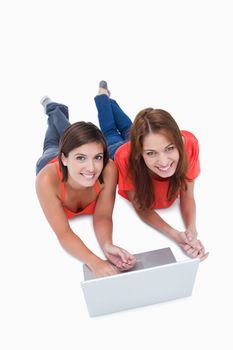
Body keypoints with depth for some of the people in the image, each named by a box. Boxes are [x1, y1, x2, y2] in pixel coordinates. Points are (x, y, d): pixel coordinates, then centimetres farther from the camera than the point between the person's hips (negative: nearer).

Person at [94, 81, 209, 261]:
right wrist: (175, 235, -53)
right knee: (110, 133, 36)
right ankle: (102, 95, 61)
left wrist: (191, 231, -49)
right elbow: (141, 208, -37)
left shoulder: (189, 143, -47)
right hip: (117, 150, -1)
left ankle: (109, 99, 64)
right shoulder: (127, 157, -51)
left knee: (126, 129, 38)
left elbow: (187, 196, -31)